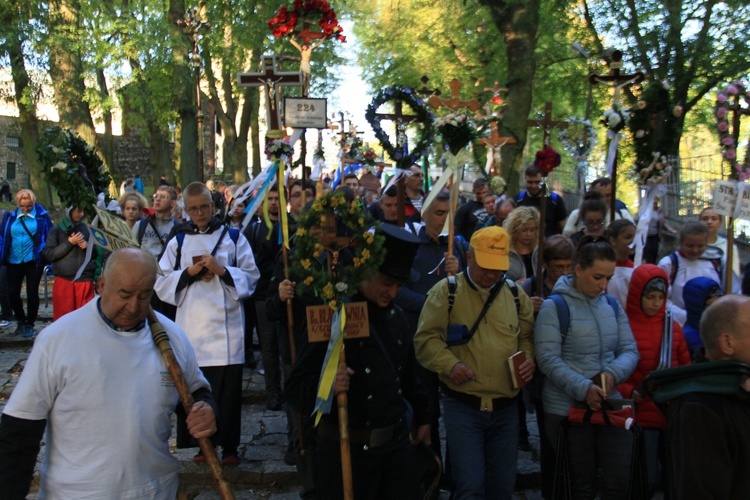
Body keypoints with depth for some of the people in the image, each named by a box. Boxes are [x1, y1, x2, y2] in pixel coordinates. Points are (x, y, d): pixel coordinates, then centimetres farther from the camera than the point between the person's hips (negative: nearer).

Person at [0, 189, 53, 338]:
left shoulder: (41, 215, -4)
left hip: (34, 261, -3)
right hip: (14, 261, 3)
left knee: (32, 292, 2)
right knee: (12, 293, 5)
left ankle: (30, 325, 17)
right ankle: (20, 321, 28)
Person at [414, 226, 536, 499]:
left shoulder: (515, 294, 9)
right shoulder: (446, 291, -3)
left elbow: (527, 336, 18)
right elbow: (425, 339, -5)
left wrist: (529, 358, -2)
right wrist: (450, 364, -19)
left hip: (506, 408, 4)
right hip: (463, 407, -4)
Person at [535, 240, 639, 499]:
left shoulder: (612, 307, 9)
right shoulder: (554, 307, -8)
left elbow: (630, 350, 5)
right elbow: (548, 359, -16)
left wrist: (614, 373, -16)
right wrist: (583, 388, -25)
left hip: (609, 404, 4)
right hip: (567, 409, -4)